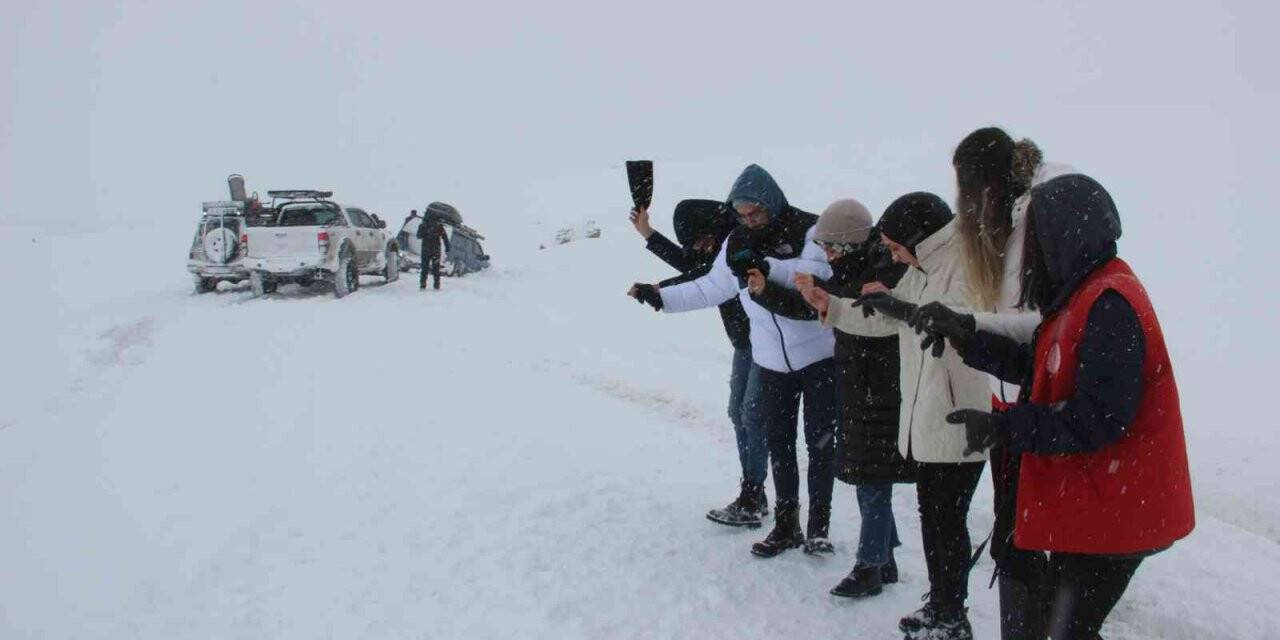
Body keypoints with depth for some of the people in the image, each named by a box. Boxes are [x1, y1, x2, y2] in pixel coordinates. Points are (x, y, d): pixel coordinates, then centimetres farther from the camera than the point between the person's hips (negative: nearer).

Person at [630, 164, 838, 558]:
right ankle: (786, 525, 25)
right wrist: (660, 297, -1)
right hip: (771, 362, 5)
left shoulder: (808, 230, -15)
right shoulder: (738, 242, 1)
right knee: (778, 444, 11)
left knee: (819, 442, 5)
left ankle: (819, 525, 21)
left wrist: (766, 267, -44)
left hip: (819, 356, -5)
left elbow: (818, 271, -32)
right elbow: (710, 288, 6)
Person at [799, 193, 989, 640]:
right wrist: (831, 306, 14)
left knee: (946, 520, 3)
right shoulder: (921, 270, 12)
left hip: (958, 423, -9)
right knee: (932, 514, 19)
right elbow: (887, 321, 20)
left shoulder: (966, 265, -17)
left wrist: (895, 304, -23)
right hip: (926, 420, 9)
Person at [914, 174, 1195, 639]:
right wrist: (966, 335, 7)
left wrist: (1003, 428, -24)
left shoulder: (1109, 303, -23)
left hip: (1111, 513, -10)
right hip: (1093, 506, 10)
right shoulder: (1088, 294, 10)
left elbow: (1097, 419, -27)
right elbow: (1039, 369, 14)